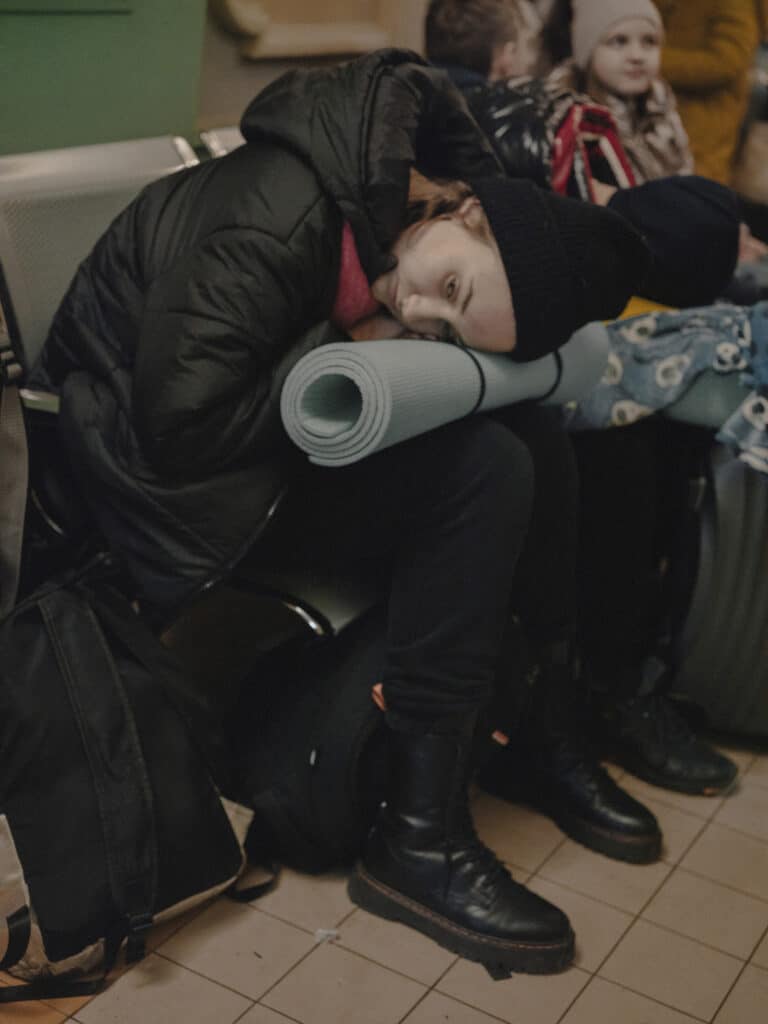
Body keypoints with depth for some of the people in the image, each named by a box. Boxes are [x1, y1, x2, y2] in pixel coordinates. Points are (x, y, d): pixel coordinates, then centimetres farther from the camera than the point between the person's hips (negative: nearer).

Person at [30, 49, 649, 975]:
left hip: (268, 432, 8)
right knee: (486, 471, -24)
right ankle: (417, 840, -18)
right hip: (148, 464, -8)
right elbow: (181, 421, -30)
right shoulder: (281, 223, -30)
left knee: (525, 434, -6)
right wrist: (344, 352, -23)